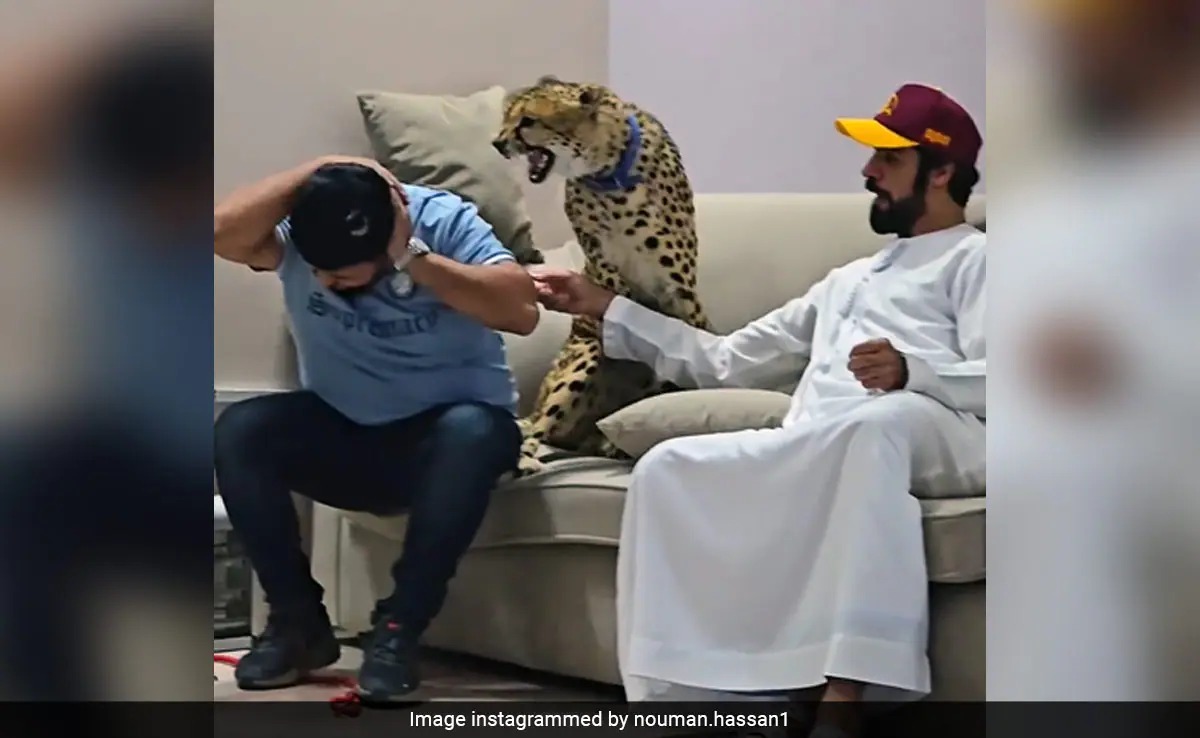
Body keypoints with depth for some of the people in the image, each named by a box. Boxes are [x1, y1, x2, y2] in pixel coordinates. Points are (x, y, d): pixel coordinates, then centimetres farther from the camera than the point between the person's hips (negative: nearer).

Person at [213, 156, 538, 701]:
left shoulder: (446, 222, -16)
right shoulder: (296, 234, -10)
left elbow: (521, 309, -30)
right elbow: (224, 233, -31)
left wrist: (415, 260, -31)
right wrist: (315, 172, -28)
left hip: (442, 434, -2)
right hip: (341, 434, 3)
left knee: (471, 434, -37)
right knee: (237, 432, -24)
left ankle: (400, 628, -25)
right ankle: (298, 619, -11)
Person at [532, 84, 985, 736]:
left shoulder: (974, 258, 17)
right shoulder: (851, 279, 40)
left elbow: (990, 380, -3)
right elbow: (726, 361, 38)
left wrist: (912, 371, -24)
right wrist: (603, 309, 35)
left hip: (942, 435, -6)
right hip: (809, 452, 6)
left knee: (875, 421, -42)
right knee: (669, 467, -19)